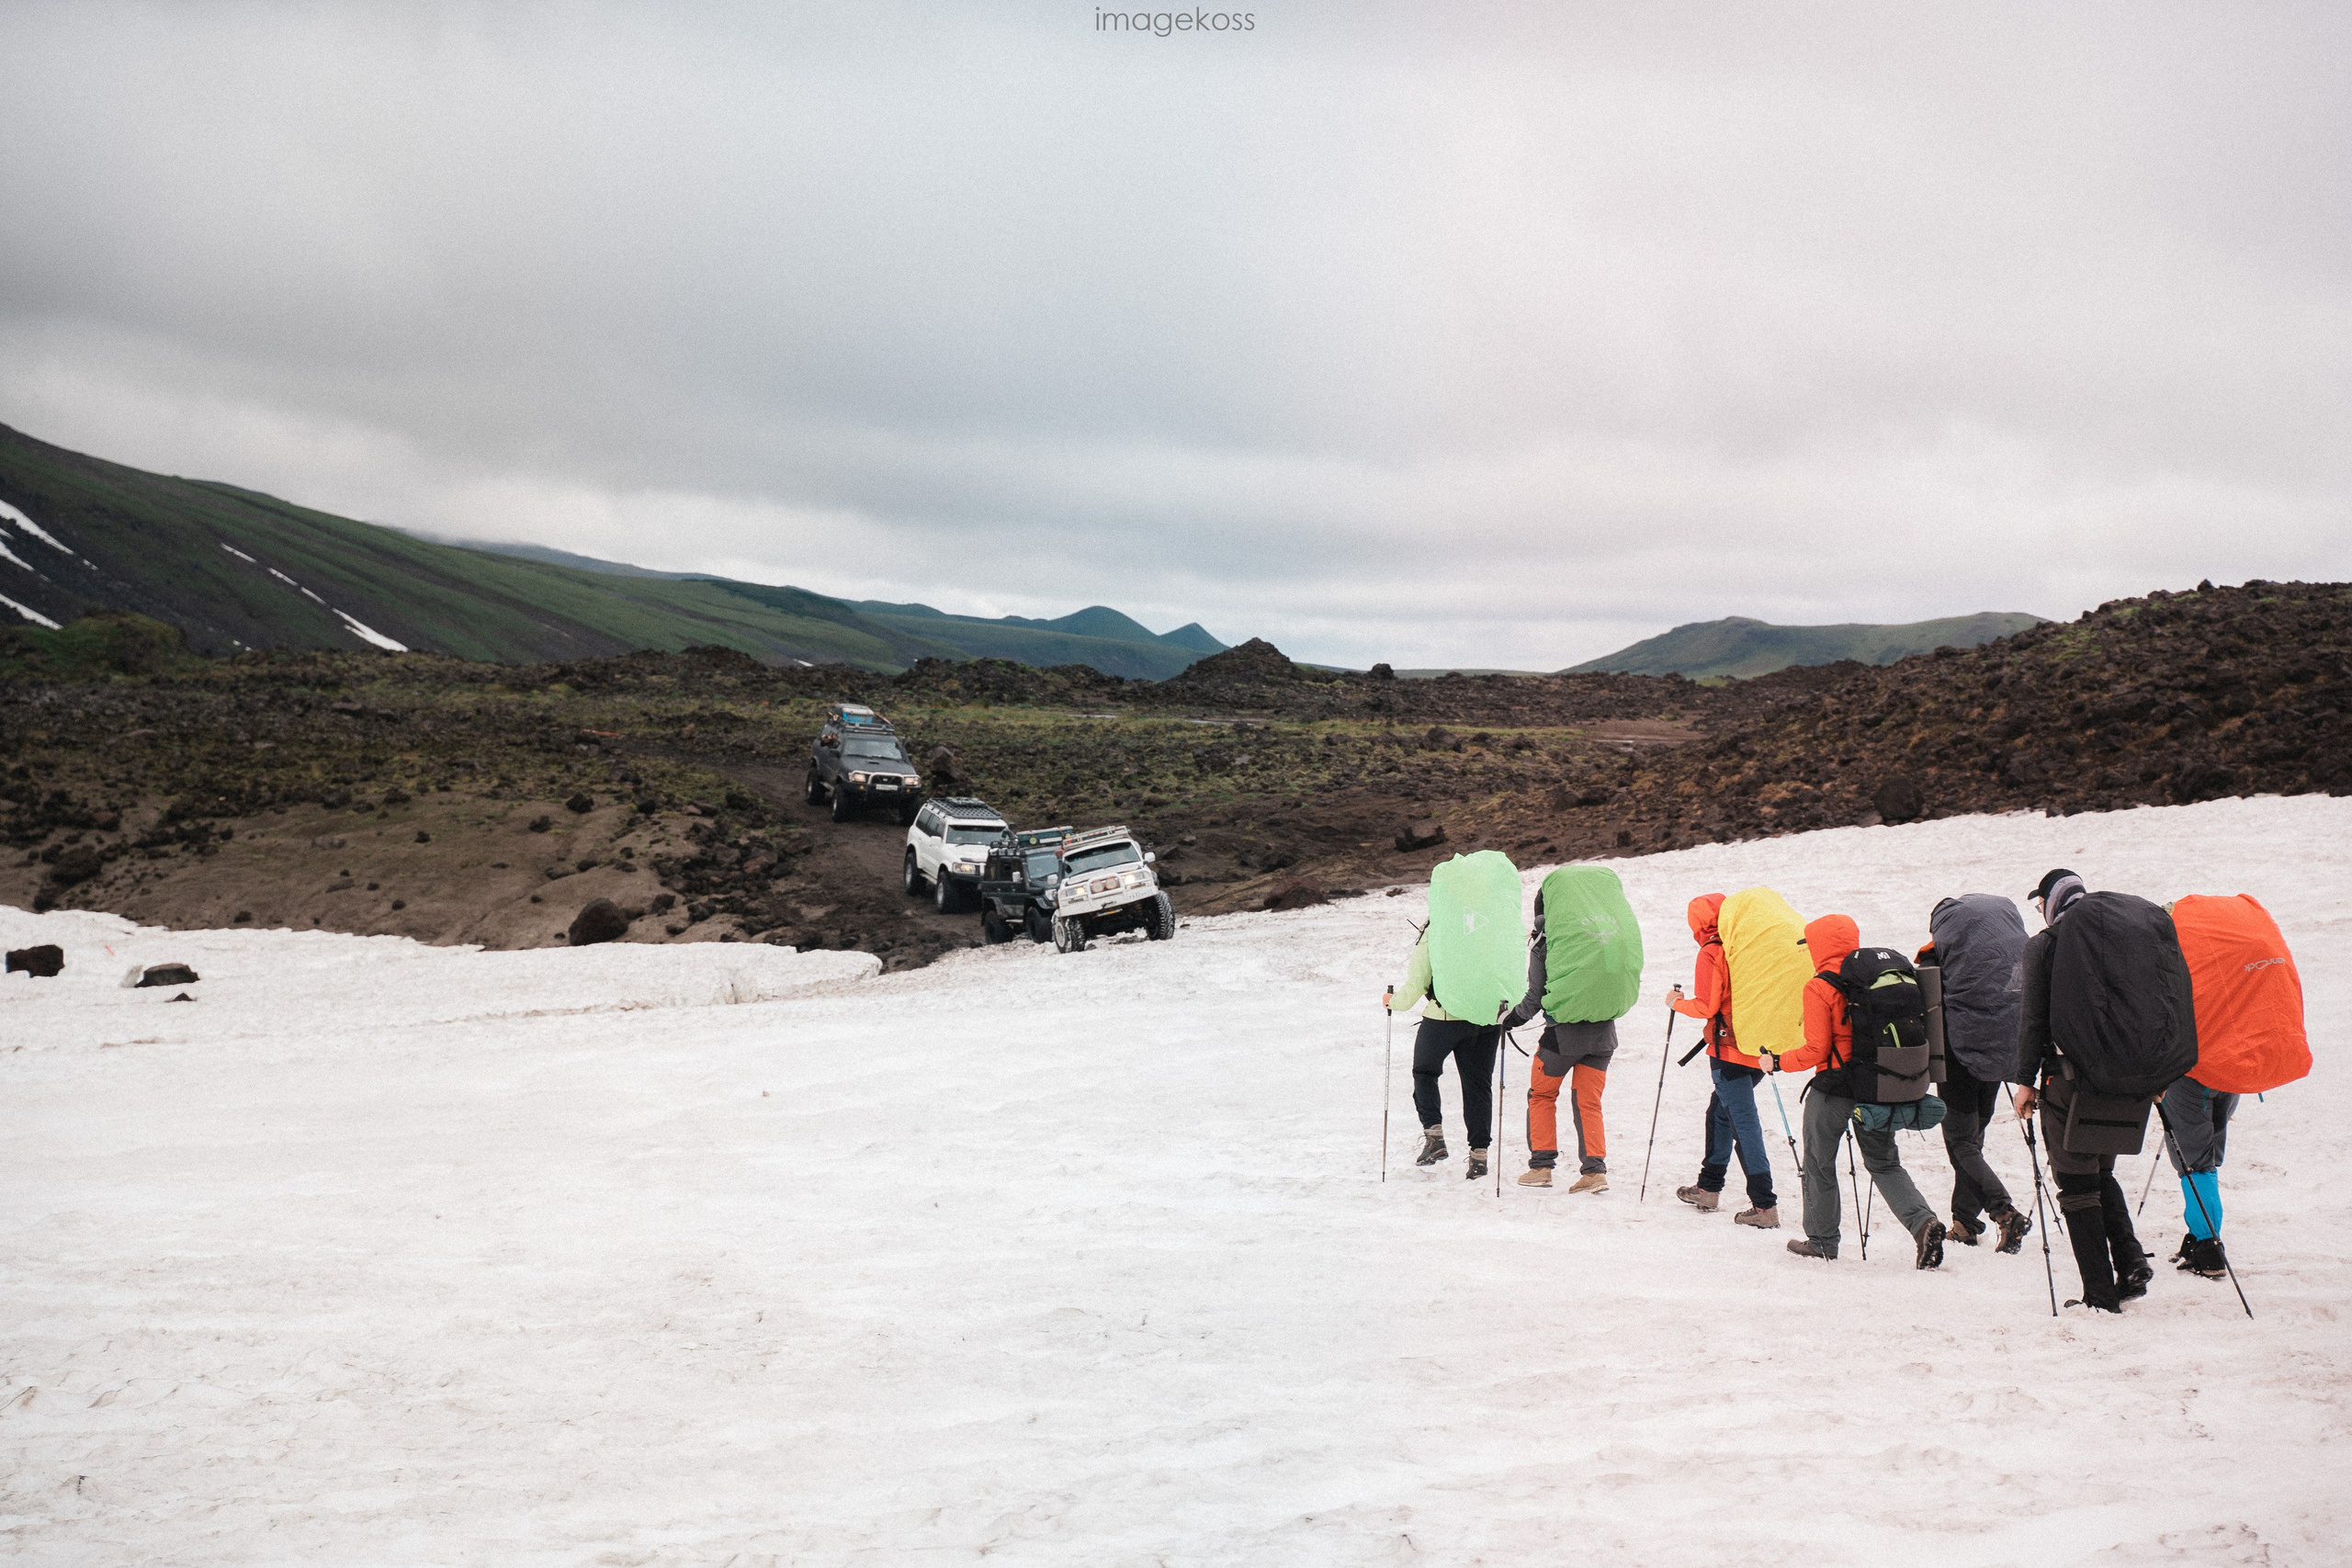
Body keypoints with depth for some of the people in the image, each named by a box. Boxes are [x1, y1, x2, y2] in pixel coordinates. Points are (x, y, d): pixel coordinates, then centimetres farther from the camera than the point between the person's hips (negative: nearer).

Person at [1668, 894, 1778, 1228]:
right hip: (1760, 1050, 8)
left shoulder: (1711, 954, -12)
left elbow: (1706, 1006, -14)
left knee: (1744, 1123, -7)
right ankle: (1709, 1188, 29)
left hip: (1729, 1051, -8)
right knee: (1720, 1112, 22)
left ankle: (1764, 1205, -10)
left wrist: (1677, 1002, 3)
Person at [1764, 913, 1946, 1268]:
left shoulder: (1819, 988, -15)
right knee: (1884, 1163, 15)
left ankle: (1821, 1239, 19)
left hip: (1833, 1088, -5)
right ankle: (1923, 1222, -4)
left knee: (1819, 1162, 12)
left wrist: (1777, 1063, -2)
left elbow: (1816, 1052, -16)